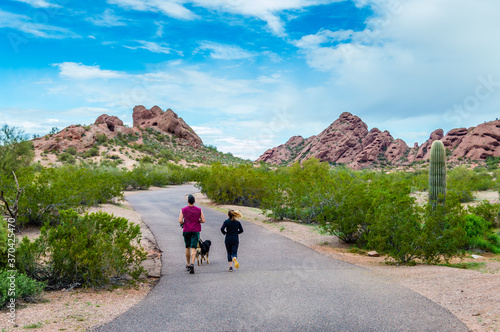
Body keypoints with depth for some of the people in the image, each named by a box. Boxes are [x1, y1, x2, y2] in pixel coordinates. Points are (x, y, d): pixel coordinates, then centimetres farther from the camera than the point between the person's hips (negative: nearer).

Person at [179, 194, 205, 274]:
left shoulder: (183, 210, -2)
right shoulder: (199, 210, -1)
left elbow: (180, 221, -9)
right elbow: (203, 220, -3)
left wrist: (183, 223, 12)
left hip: (186, 231, 1)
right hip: (195, 231, -1)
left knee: (187, 248, 16)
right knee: (193, 248, -4)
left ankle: (188, 264, 24)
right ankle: (192, 264, -24)